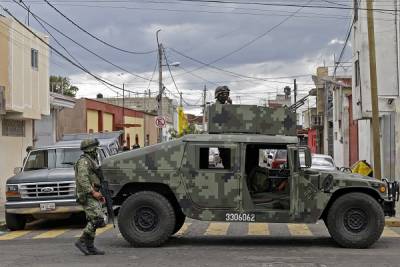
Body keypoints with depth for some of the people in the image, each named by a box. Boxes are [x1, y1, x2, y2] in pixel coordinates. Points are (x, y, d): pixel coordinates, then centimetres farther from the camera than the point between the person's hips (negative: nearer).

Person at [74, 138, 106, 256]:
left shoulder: (91, 161, 21)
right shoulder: (83, 161, -11)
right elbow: (82, 179, -23)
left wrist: (99, 195, 19)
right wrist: (93, 192, -24)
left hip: (92, 196, 10)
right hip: (87, 196, -10)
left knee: (93, 221, 8)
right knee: (97, 219, -16)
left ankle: (89, 247, 10)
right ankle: (82, 241, -11)